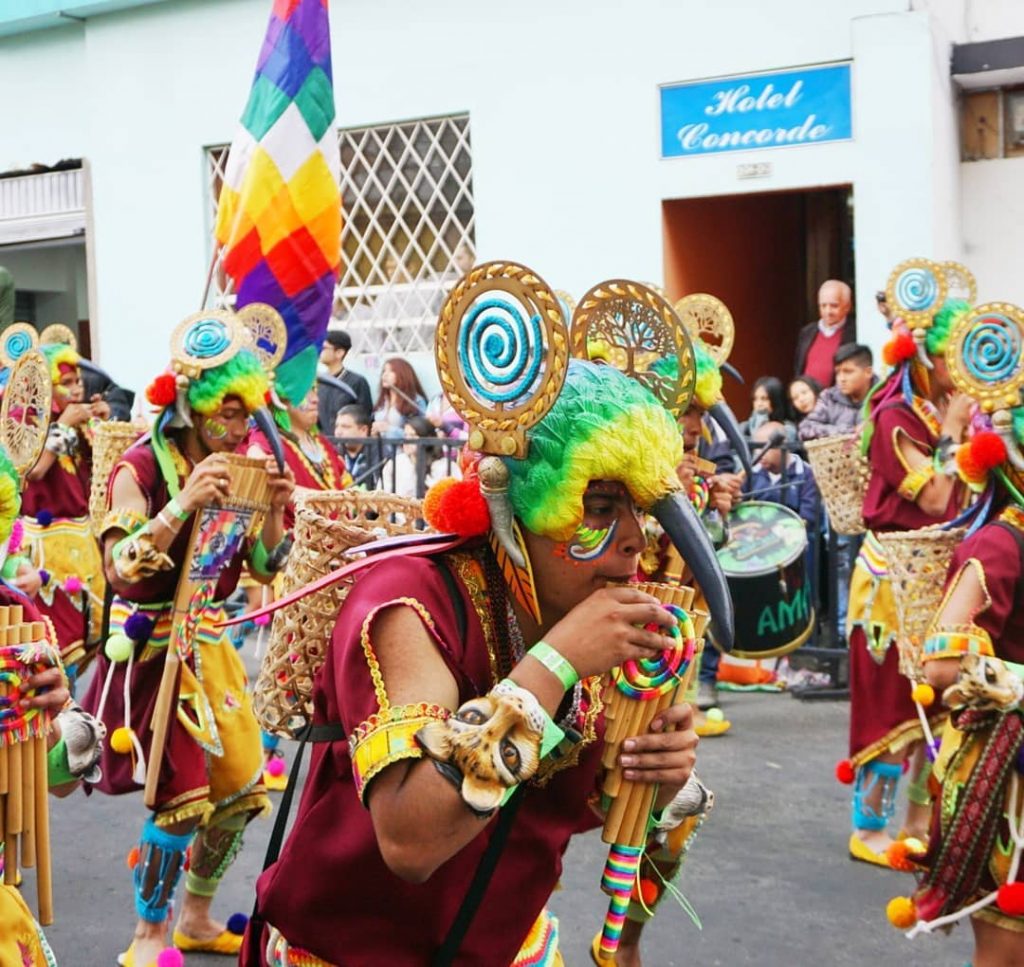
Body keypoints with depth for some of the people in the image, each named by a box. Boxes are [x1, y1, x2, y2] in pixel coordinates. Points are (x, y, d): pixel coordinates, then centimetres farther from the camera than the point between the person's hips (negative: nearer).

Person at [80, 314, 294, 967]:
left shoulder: (235, 469, 5)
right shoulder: (141, 469, -13)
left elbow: (266, 567, 8)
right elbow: (119, 569, -25)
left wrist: (275, 507, -10)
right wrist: (185, 503, -33)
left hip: (212, 645, 7)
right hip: (154, 649, -7)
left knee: (240, 788, 9)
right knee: (180, 798, -9)